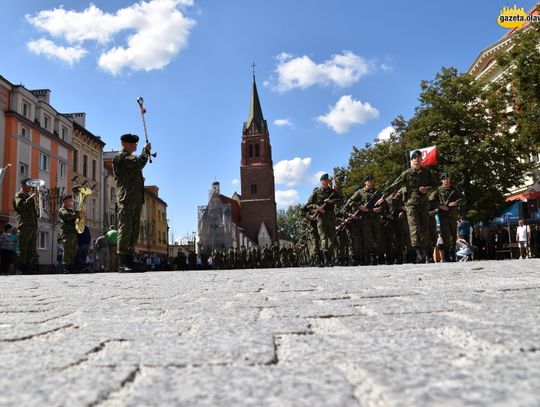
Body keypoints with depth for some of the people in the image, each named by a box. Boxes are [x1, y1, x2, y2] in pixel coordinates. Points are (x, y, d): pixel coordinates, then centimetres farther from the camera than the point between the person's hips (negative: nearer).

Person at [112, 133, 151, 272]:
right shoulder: (120, 157, -2)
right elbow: (138, 163, -13)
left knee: (134, 231, 5)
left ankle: (129, 261, 5)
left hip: (136, 199, 9)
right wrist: (146, 150, 2)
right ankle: (122, 263, -16)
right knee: (125, 229, -14)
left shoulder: (131, 158, 28)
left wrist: (146, 153, 18)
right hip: (126, 198, -9)